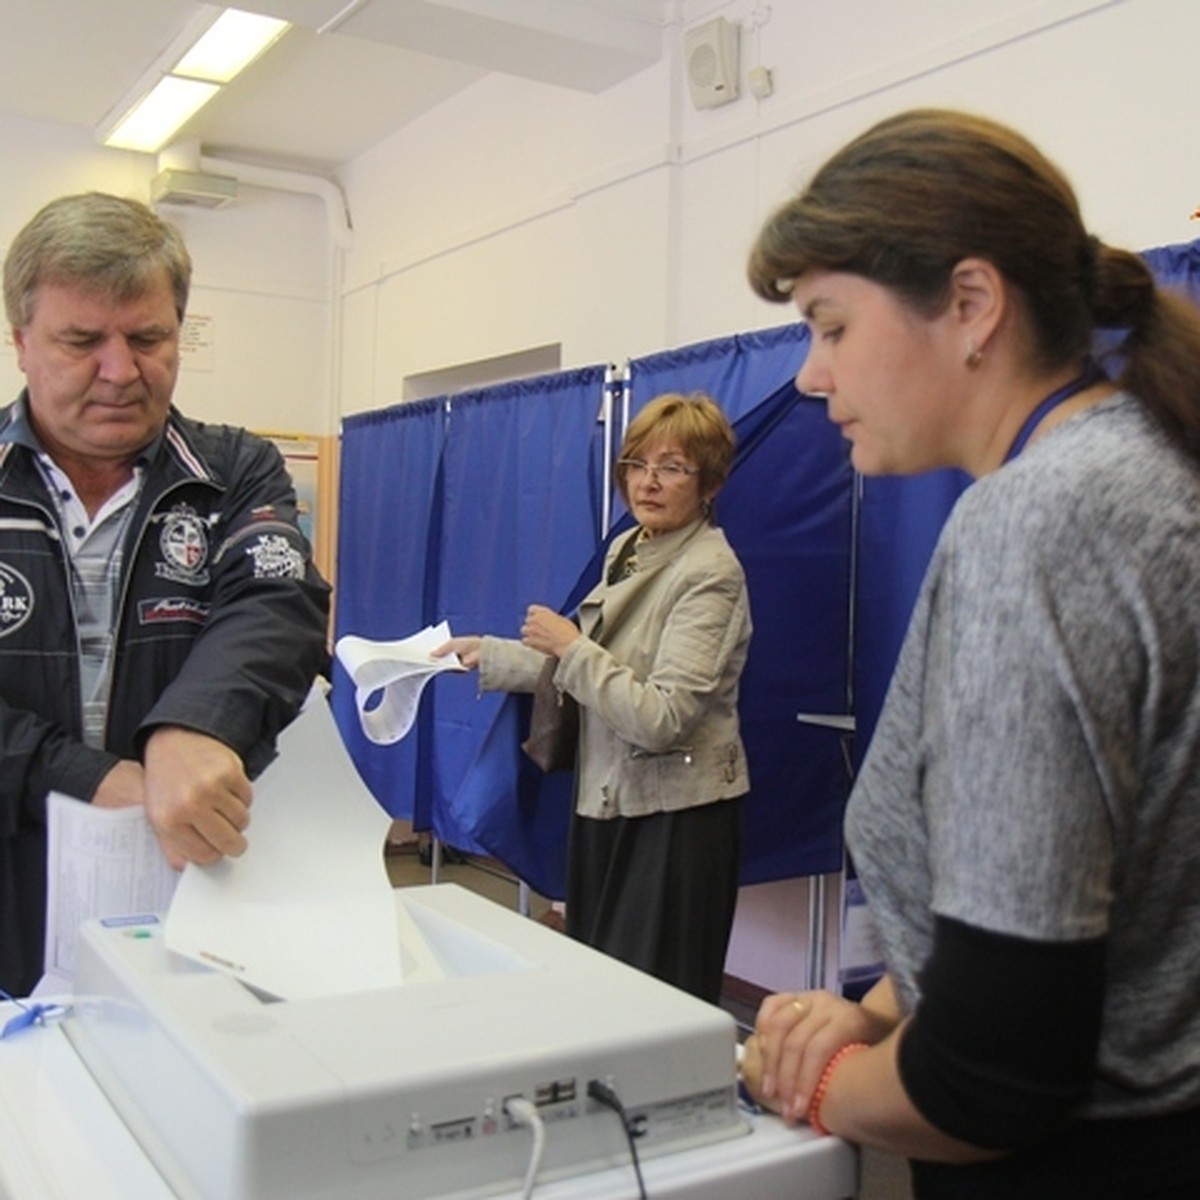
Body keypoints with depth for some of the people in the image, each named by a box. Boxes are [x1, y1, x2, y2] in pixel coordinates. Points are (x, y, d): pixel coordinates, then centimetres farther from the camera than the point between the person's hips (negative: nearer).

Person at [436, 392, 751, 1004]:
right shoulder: (626, 549, 8)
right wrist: (488, 655, 8)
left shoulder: (710, 574, -18)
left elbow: (663, 718, -25)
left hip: (676, 814, -8)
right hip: (607, 799, 8)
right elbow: (586, 665, 13)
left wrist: (571, 644, -19)